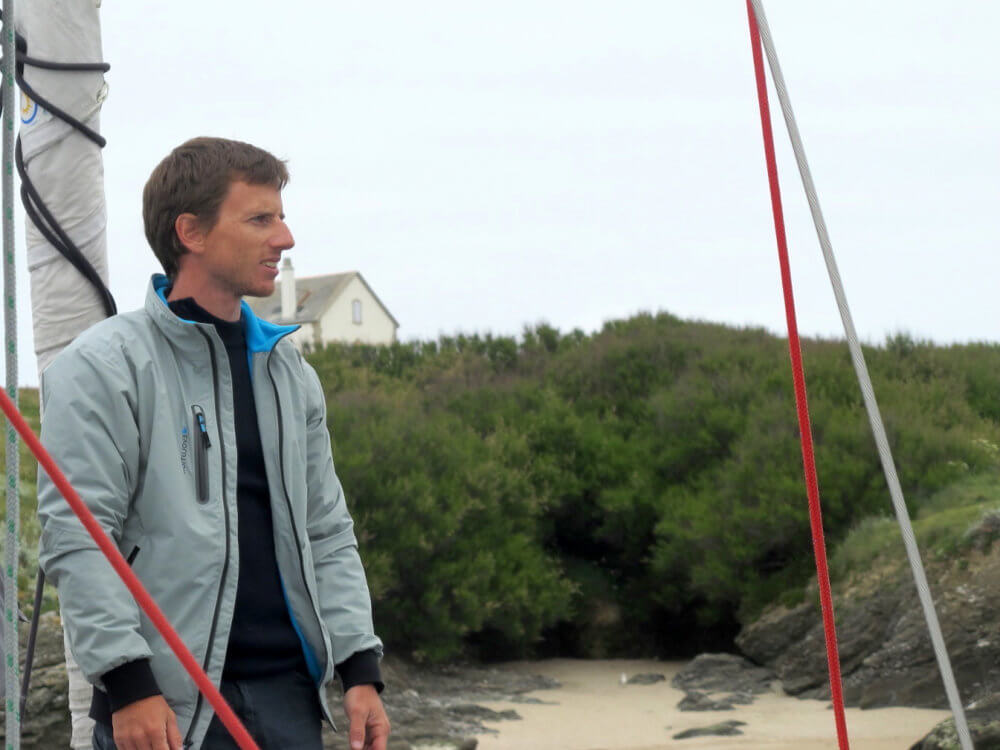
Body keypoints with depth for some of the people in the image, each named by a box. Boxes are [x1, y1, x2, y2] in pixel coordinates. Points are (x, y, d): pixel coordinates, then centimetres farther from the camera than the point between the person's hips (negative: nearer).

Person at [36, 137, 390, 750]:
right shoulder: (105, 366, -4)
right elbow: (77, 539, -11)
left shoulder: (291, 374, 17)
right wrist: (127, 684, -18)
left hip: (289, 697, 6)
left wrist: (360, 669, 8)